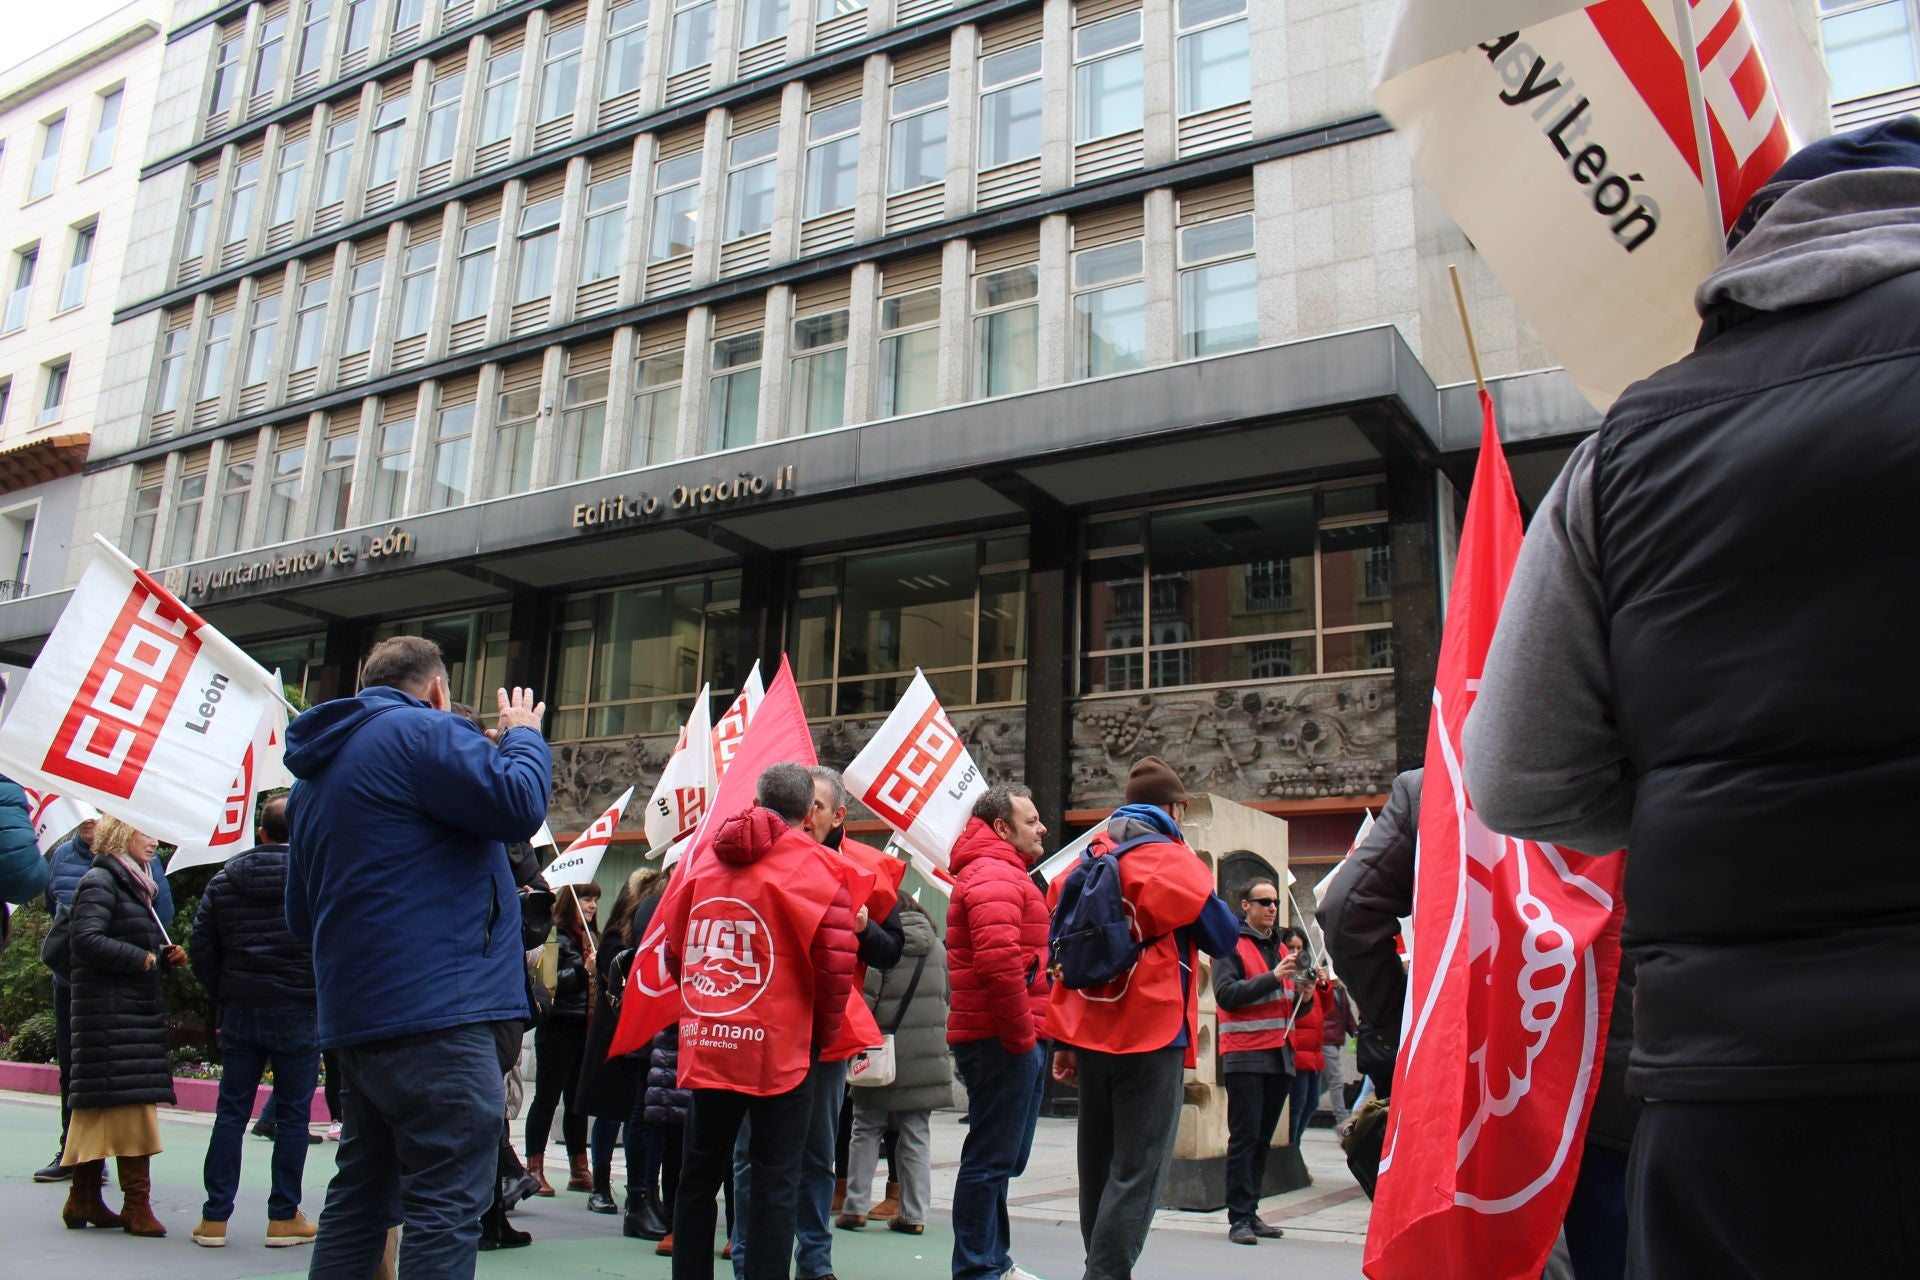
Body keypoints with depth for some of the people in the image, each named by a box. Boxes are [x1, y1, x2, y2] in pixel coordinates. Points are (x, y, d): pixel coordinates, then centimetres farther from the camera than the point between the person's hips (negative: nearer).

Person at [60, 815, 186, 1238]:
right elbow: (85, 939, -20)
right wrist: (142, 958, -17)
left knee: (99, 1106, 11)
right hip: (110, 1009, -9)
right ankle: (136, 1202, -9)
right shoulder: (100, 881, -8)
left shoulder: (132, 884, 21)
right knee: (129, 1098, -11)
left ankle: (84, 1199, 16)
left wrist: (165, 956, 5)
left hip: (137, 1008, 9)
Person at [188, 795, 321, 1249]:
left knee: (231, 1112, 10)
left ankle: (215, 1217, 12)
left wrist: (223, 996, 17)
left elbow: (200, 947, 8)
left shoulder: (223, 879, 7)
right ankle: (284, 1216, 8)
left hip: (239, 1011, 4)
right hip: (299, 1012, -4)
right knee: (292, 1114, 3)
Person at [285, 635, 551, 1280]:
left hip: (355, 1017, 9)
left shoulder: (317, 771, 20)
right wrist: (524, 736, 1)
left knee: (358, 1200, 17)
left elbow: (302, 915, 24)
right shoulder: (422, 731, -8)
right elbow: (518, 805, -16)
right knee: (446, 1208, -6)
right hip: (438, 1014, -9)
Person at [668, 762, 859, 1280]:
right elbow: (836, 959, -13)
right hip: (779, 1047, -5)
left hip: (706, 1046, 5)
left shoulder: (704, 863, 11)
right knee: (775, 1182, 0)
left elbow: (675, 952, 15)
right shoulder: (812, 864, -5)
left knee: (699, 1175, 15)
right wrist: (823, 1032, 0)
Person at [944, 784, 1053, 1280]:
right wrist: (1022, 1034, -20)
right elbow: (999, 961, -28)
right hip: (1002, 1040, -11)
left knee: (999, 1158, 19)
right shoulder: (996, 876, -15)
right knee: (991, 1159, -3)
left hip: (1008, 1040, 11)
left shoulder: (1000, 873, 21)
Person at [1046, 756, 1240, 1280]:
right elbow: (1224, 937, 0)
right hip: (1151, 1036, -6)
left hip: (1091, 1036, 6)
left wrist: (1062, 1039, 13)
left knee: (1099, 1164, 15)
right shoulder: (1171, 860, -7)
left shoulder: (1087, 861, 10)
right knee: (1138, 1170, -4)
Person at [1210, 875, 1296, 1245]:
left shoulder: (1281, 948, 19)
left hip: (1279, 1055, 7)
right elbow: (1226, 994, -16)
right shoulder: (1231, 944, -3)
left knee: (1263, 1139, 9)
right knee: (1245, 1138, -7)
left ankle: (1251, 1212, 15)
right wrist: (1272, 978, -20)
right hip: (1244, 1055, -7)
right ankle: (1239, 1218, -3)